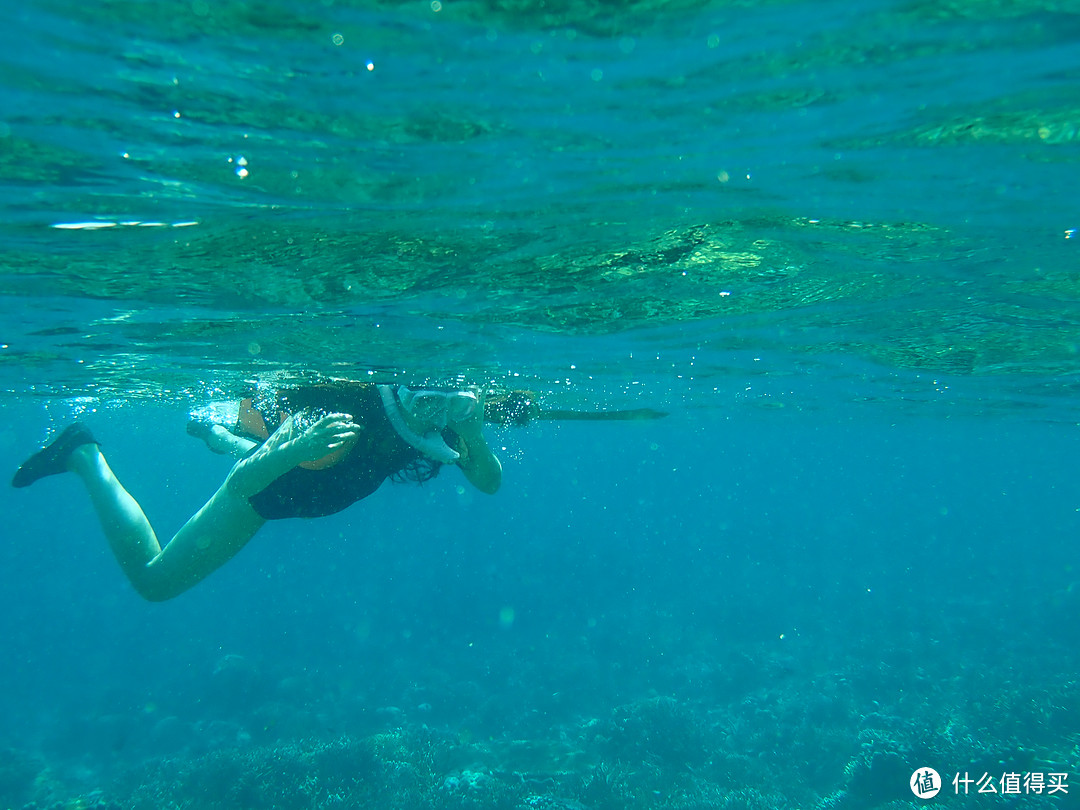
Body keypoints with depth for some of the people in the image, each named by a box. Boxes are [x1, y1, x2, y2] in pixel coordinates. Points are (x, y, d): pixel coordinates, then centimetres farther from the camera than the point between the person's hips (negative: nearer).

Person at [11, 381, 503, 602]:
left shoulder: (440, 423, -30)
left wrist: (472, 436, -42)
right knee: (152, 579, 9)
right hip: (269, 485, -6)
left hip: (315, 493, 6)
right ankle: (85, 455, 20)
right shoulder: (345, 412, -45)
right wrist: (301, 445, -62)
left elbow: (490, 484, -22)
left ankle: (211, 430, 67)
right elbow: (241, 484, -43)